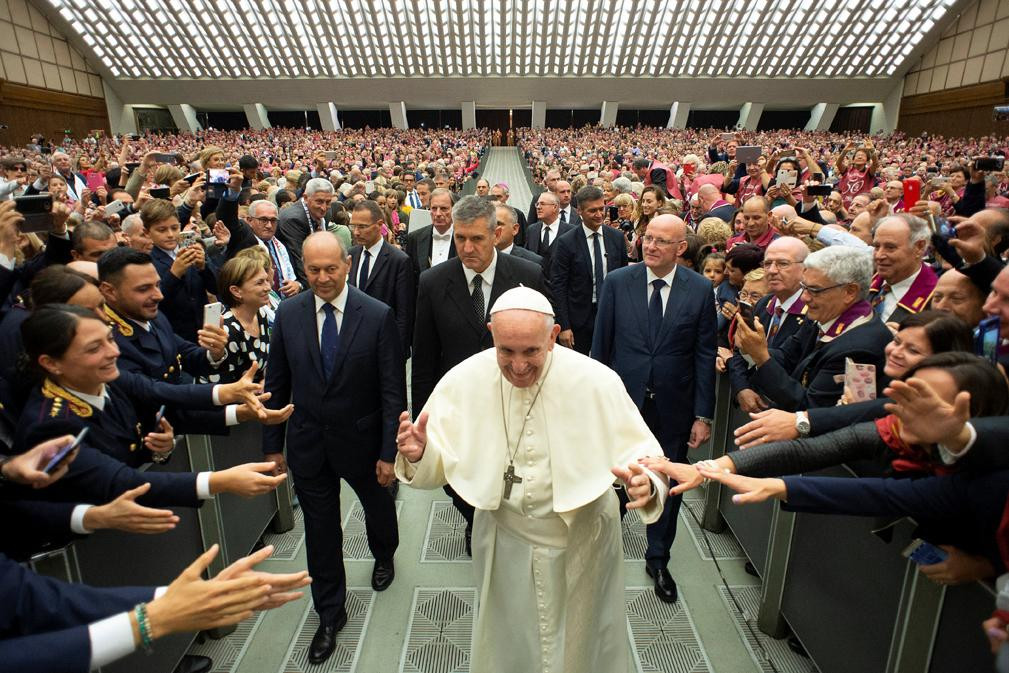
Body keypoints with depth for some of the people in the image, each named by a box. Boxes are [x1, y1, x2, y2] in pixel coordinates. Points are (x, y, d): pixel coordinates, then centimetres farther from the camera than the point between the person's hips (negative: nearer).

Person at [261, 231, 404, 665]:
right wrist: (273, 444, 3)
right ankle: (330, 613, 36)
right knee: (320, 531, 14)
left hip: (362, 440, -1)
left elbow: (392, 390, -13)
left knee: (379, 507, 24)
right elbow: (277, 384, 2)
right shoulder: (287, 314, -6)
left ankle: (384, 557, 58)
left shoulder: (378, 316, -15)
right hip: (308, 444, 2)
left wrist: (389, 451, -13)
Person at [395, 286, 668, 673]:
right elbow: (438, 464, -9)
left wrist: (645, 484, -39)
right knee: (506, 642, 26)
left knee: (581, 642, 24)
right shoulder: (463, 381, -16)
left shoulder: (597, 381, -22)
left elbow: (641, 453, -16)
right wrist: (418, 455, -32)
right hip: (502, 537, 2)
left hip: (582, 537, -1)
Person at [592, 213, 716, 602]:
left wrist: (703, 415, -4)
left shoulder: (701, 290, -6)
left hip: (672, 406, 0)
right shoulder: (618, 282, -6)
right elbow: (601, 345, -2)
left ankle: (657, 560, 35)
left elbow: (705, 356, -3)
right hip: (622, 397, 0)